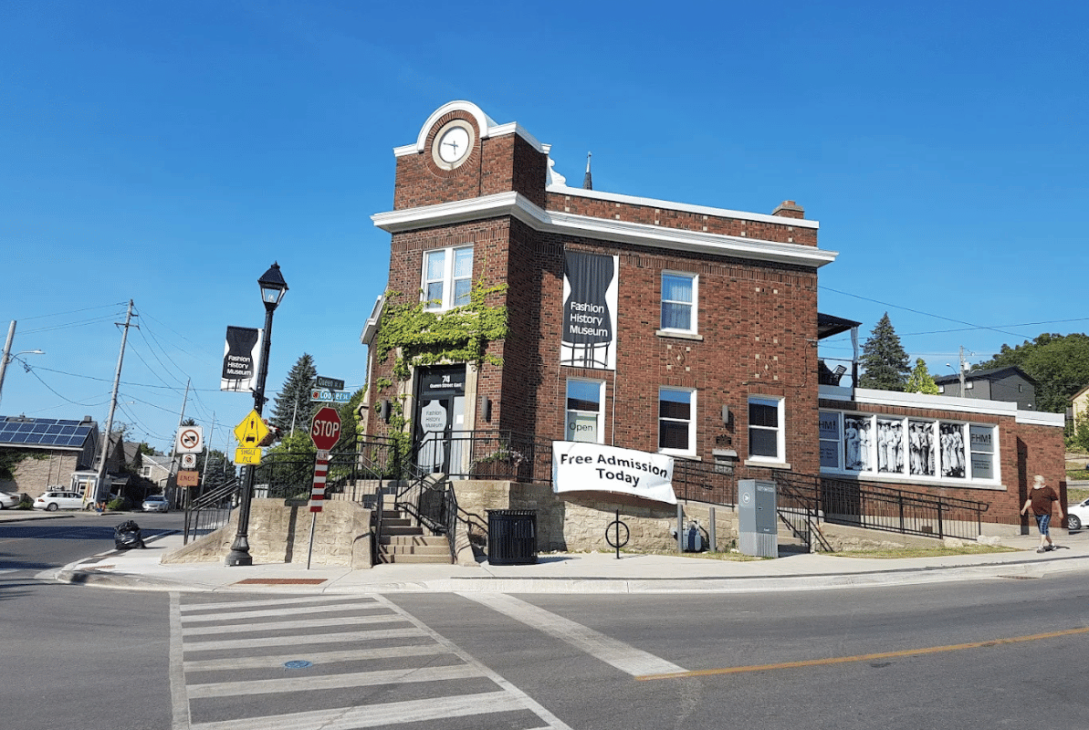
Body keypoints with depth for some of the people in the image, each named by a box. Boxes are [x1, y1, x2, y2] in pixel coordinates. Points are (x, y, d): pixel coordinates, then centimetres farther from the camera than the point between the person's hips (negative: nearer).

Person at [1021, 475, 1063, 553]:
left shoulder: (1048, 490, -4)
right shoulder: (1033, 490, 14)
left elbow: (1056, 501, -1)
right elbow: (1029, 500, 19)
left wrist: (1060, 512, -1)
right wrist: (1025, 508, 8)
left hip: (1045, 513, -7)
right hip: (1037, 514, 7)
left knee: (1043, 528, -16)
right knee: (1043, 530, 14)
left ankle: (1041, 547, -19)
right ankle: (1051, 544, 32)